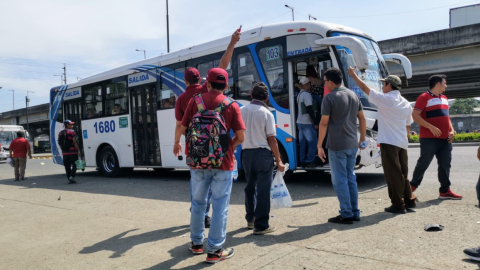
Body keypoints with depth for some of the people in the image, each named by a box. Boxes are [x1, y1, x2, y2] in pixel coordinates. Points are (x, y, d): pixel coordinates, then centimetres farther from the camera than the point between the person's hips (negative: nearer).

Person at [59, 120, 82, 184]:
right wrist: (78, 150, -10)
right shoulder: (72, 132, -7)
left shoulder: (60, 133, 12)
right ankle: (71, 177, -14)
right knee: (74, 165, 0)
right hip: (73, 151, -5)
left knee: (67, 166, 9)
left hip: (65, 153, 6)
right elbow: (75, 142, -12)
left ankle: (69, 179, 11)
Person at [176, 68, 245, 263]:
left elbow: (183, 130, 2)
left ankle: (196, 243, 31)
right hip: (222, 163, -2)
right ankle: (214, 250, 11)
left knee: (198, 203, 18)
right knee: (220, 206, 6)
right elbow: (240, 137, -7)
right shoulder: (231, 105, -5)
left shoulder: (195, 101, 0)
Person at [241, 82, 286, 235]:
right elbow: (271, 139, -11)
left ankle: (250, 219, 30)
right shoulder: (266, 113, -10)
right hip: (262, 154, -5)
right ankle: (261, 225, 4)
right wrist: (279, 161, -5)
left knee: (250, 186, 19)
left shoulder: (242, 110, 3)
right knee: (263, 189, 1)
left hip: (246, 153, 5)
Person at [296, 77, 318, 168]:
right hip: (307, 123, -9)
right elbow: (310, 110, -19)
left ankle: (303, 161, 13)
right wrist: (316, 122, -15)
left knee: (303, 143, 11)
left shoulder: (300, 94, 14)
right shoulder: (306, 94, -14)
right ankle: (309, 162, -1)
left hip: (300, 122, 9)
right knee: (312, 142, -2)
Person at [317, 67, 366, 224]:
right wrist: (362, 139, 21)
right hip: (353, 145, 7)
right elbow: (362, 119, 12)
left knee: (340, 180, 2)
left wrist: (319, 145, -8)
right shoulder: (353, 95, 9)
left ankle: (346, 215, 6)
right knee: (351, 178, 16)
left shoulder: (329, 98, -11)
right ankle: (355, 213, 22)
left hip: (337, 146, -7)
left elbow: (324, 123, -13)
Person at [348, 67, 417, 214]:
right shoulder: (406, 103, 14)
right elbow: (408, 126, 18)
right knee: (402, 173, 16)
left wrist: (353, 75, 9)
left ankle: (398, 204, 1)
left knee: (393, 174, -3)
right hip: (402, 143, 8)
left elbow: (365, 88, -2)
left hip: (389, 142, -8)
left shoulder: (385, 99, -8)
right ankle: (409, 200, 23)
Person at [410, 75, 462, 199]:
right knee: (423, 163, -3)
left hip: (445, 139, 7)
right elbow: (415, 115, -14)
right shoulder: (424, 97, -7)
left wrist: (452, 130, 9)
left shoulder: (444, 98, 18)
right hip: (429, 138, -7)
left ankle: (445, 190, 13)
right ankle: (412, 186, 10)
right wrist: (431, 127, -20)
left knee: (445, 165, 6)